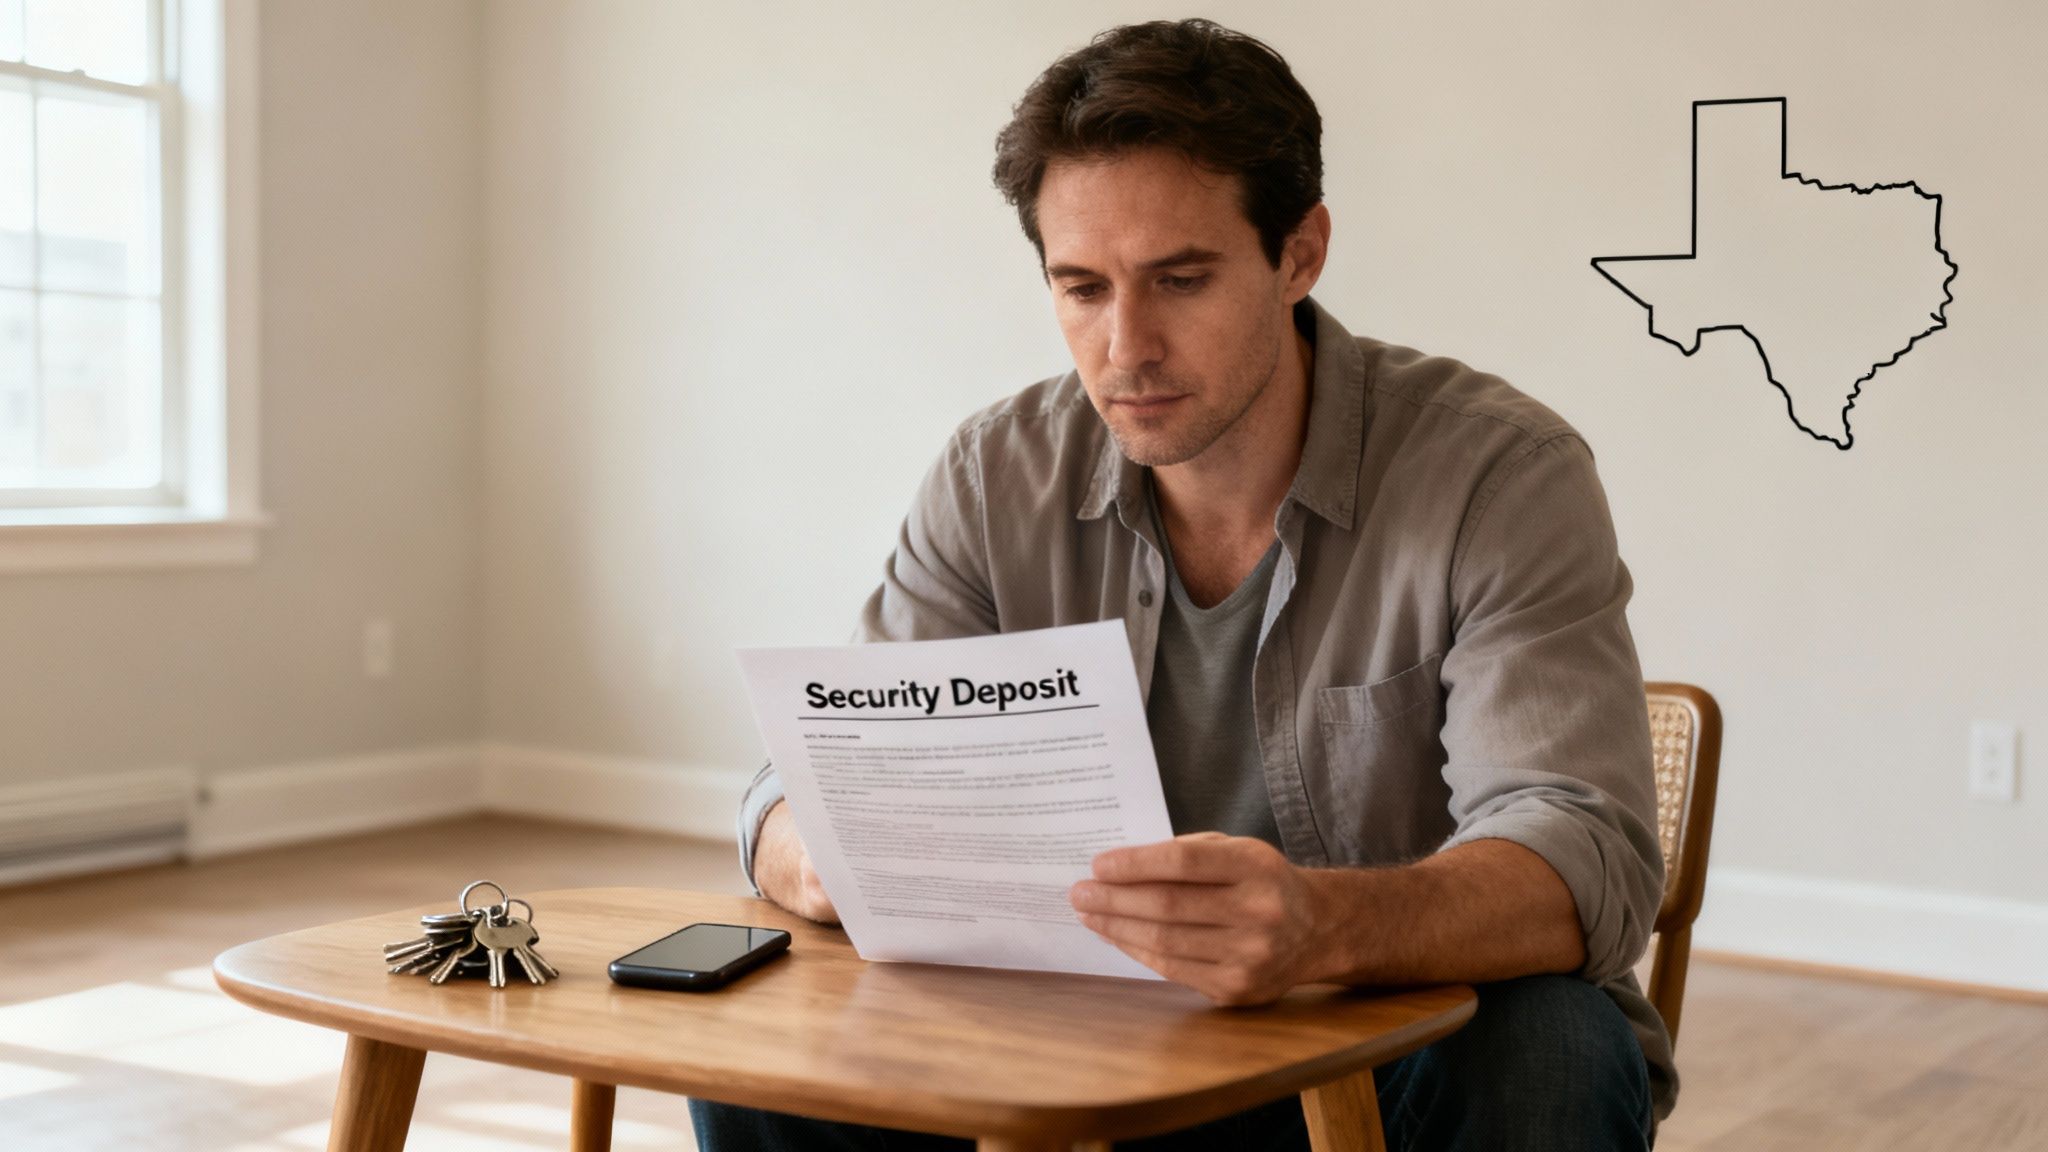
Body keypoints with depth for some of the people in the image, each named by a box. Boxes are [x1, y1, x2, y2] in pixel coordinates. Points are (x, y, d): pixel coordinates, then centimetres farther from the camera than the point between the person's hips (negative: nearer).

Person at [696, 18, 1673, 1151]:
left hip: (1419, 1049, -2)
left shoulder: (1501, 475, -16)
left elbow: (1584, 865, -27)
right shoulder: (999, 477, -3)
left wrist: (1321, 927, -49)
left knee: (1546, 1047, -35)